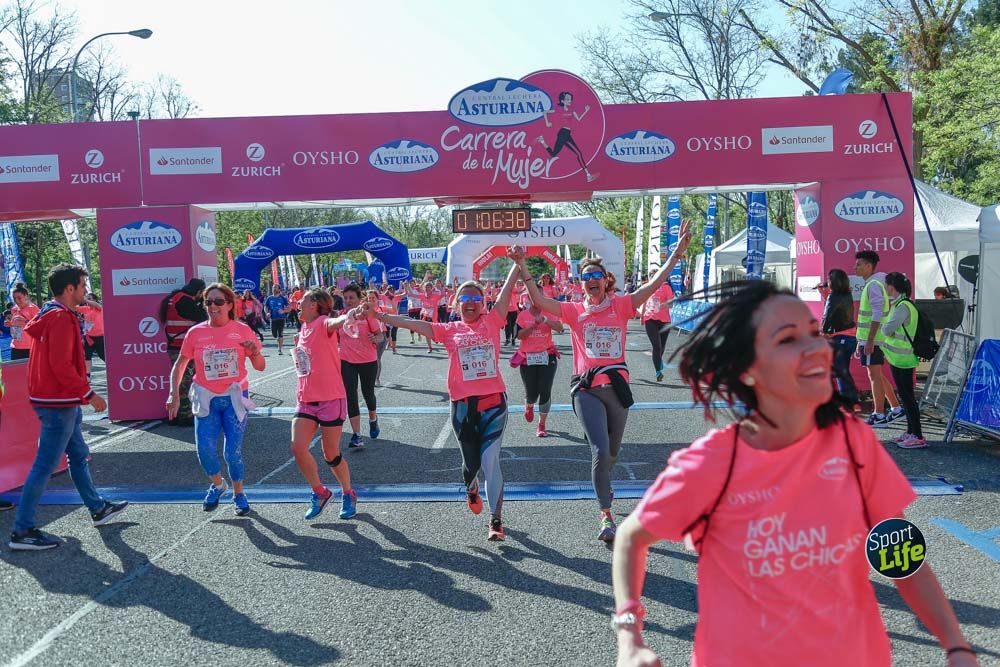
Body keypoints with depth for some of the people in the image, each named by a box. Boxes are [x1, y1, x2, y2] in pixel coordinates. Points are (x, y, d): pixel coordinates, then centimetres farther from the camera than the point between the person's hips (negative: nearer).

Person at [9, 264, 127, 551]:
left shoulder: (52, 315, 14)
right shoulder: (61, 318, -17)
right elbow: (62, 365, -23)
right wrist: (89, 394, -18)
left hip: (62, 401, 11)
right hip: (59, 402, -11)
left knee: (79, 455, 19)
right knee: (45, 465, -5)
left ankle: (98, 508, 33)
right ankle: (22, 531, 1)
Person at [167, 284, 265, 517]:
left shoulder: (242, 330, -3)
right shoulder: (196, 333, -1)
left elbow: (260, 367, 1)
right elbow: (180, 364, 8)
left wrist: (255, 352, -20)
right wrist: (174, 394, -3)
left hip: (235, 397, -1)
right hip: (206, 399, 1)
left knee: (233, 451, -2)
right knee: (205, 451, -5)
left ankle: (239, 493, 23)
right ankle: (218, 485, 26)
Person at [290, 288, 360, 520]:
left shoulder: (322, 323, -12)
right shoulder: (304, 330, 12)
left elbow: (334, 322, -40)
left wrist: (348, 316, -59)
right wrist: (297, 348, 12)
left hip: (331, 399, -7)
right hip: (306, 400, 7)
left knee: (331, 455, 3)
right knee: (298, 448, -7)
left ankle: (348, 495, 27)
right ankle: (319, 492, 15)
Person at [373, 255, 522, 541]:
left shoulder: (491, 322, 4)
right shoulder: (449, 330, 6)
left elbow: (506, 291, -4)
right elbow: (413, 324, 2)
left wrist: (517, 263, -13)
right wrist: (381, 316, -4)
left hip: (493, 402, -1)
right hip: (462, 405, 1)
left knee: (490, 462, -5)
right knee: (471, 462, 13)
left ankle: (496, 521, 6)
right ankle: (471, 488, 49)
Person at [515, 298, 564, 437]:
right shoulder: (523, 315, 1)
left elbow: (560, 328, -14)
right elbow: (519, 335, -9)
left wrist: (545, 320, -27)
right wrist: (534, 324, -19)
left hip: (547, 357, 0)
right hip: (527, 358, 0)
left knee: (545, 392, -5)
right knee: (531, 393, 2)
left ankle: (542, 425, 8)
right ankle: (529, 406, 40)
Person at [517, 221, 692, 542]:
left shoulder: (620, 305, 4)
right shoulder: (574, 311, 4)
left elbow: (654, 283, -2)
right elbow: (540, 301, -4)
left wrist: (678, 252, -9)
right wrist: (522, 268, -11)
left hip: (616, 386, 2)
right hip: (586, 389, -2)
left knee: (612, 452, 16)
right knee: (600, 450, -14)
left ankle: (602, 487, 44)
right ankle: (606, 514, -7)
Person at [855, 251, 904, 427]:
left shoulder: (873, 284, -15)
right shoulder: (873, 283, 16)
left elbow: (877, 315, -21)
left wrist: (869, 341, -23)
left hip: (872, 339, -10)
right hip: (870, 338, 10)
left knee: (875, 376, -4)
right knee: (877, 376, 16)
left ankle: (878, 416, 2)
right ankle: (896, 409, 22)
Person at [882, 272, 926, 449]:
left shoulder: (903, 307, -19)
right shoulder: (899, 304, 13)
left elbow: (887, 329, -21)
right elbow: (889, 328, 15)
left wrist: (884, 325, -2)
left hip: (902, 359, -10)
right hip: (898, 357, 10)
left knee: (907, 396, -6)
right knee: (905, 395, 16)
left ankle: (918, 437, -3)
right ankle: (910, 432, 25)